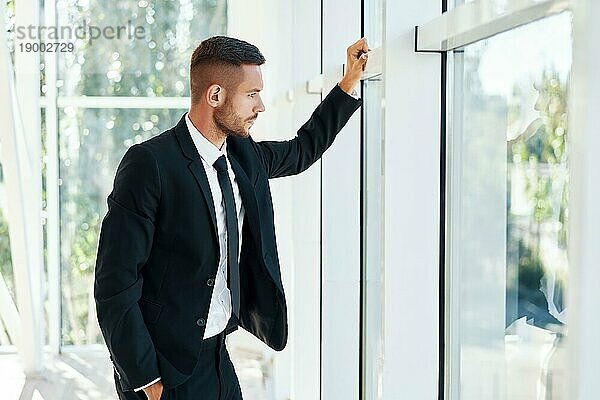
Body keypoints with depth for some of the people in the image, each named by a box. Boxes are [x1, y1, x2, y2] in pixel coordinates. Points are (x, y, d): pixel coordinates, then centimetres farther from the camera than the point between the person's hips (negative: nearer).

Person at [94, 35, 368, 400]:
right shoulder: (149, 164, -18)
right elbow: (115, 286, -18)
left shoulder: (244, 154, 4)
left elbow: (302, 151, 26)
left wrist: (351, 81, 23)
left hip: (217, 357, 7)